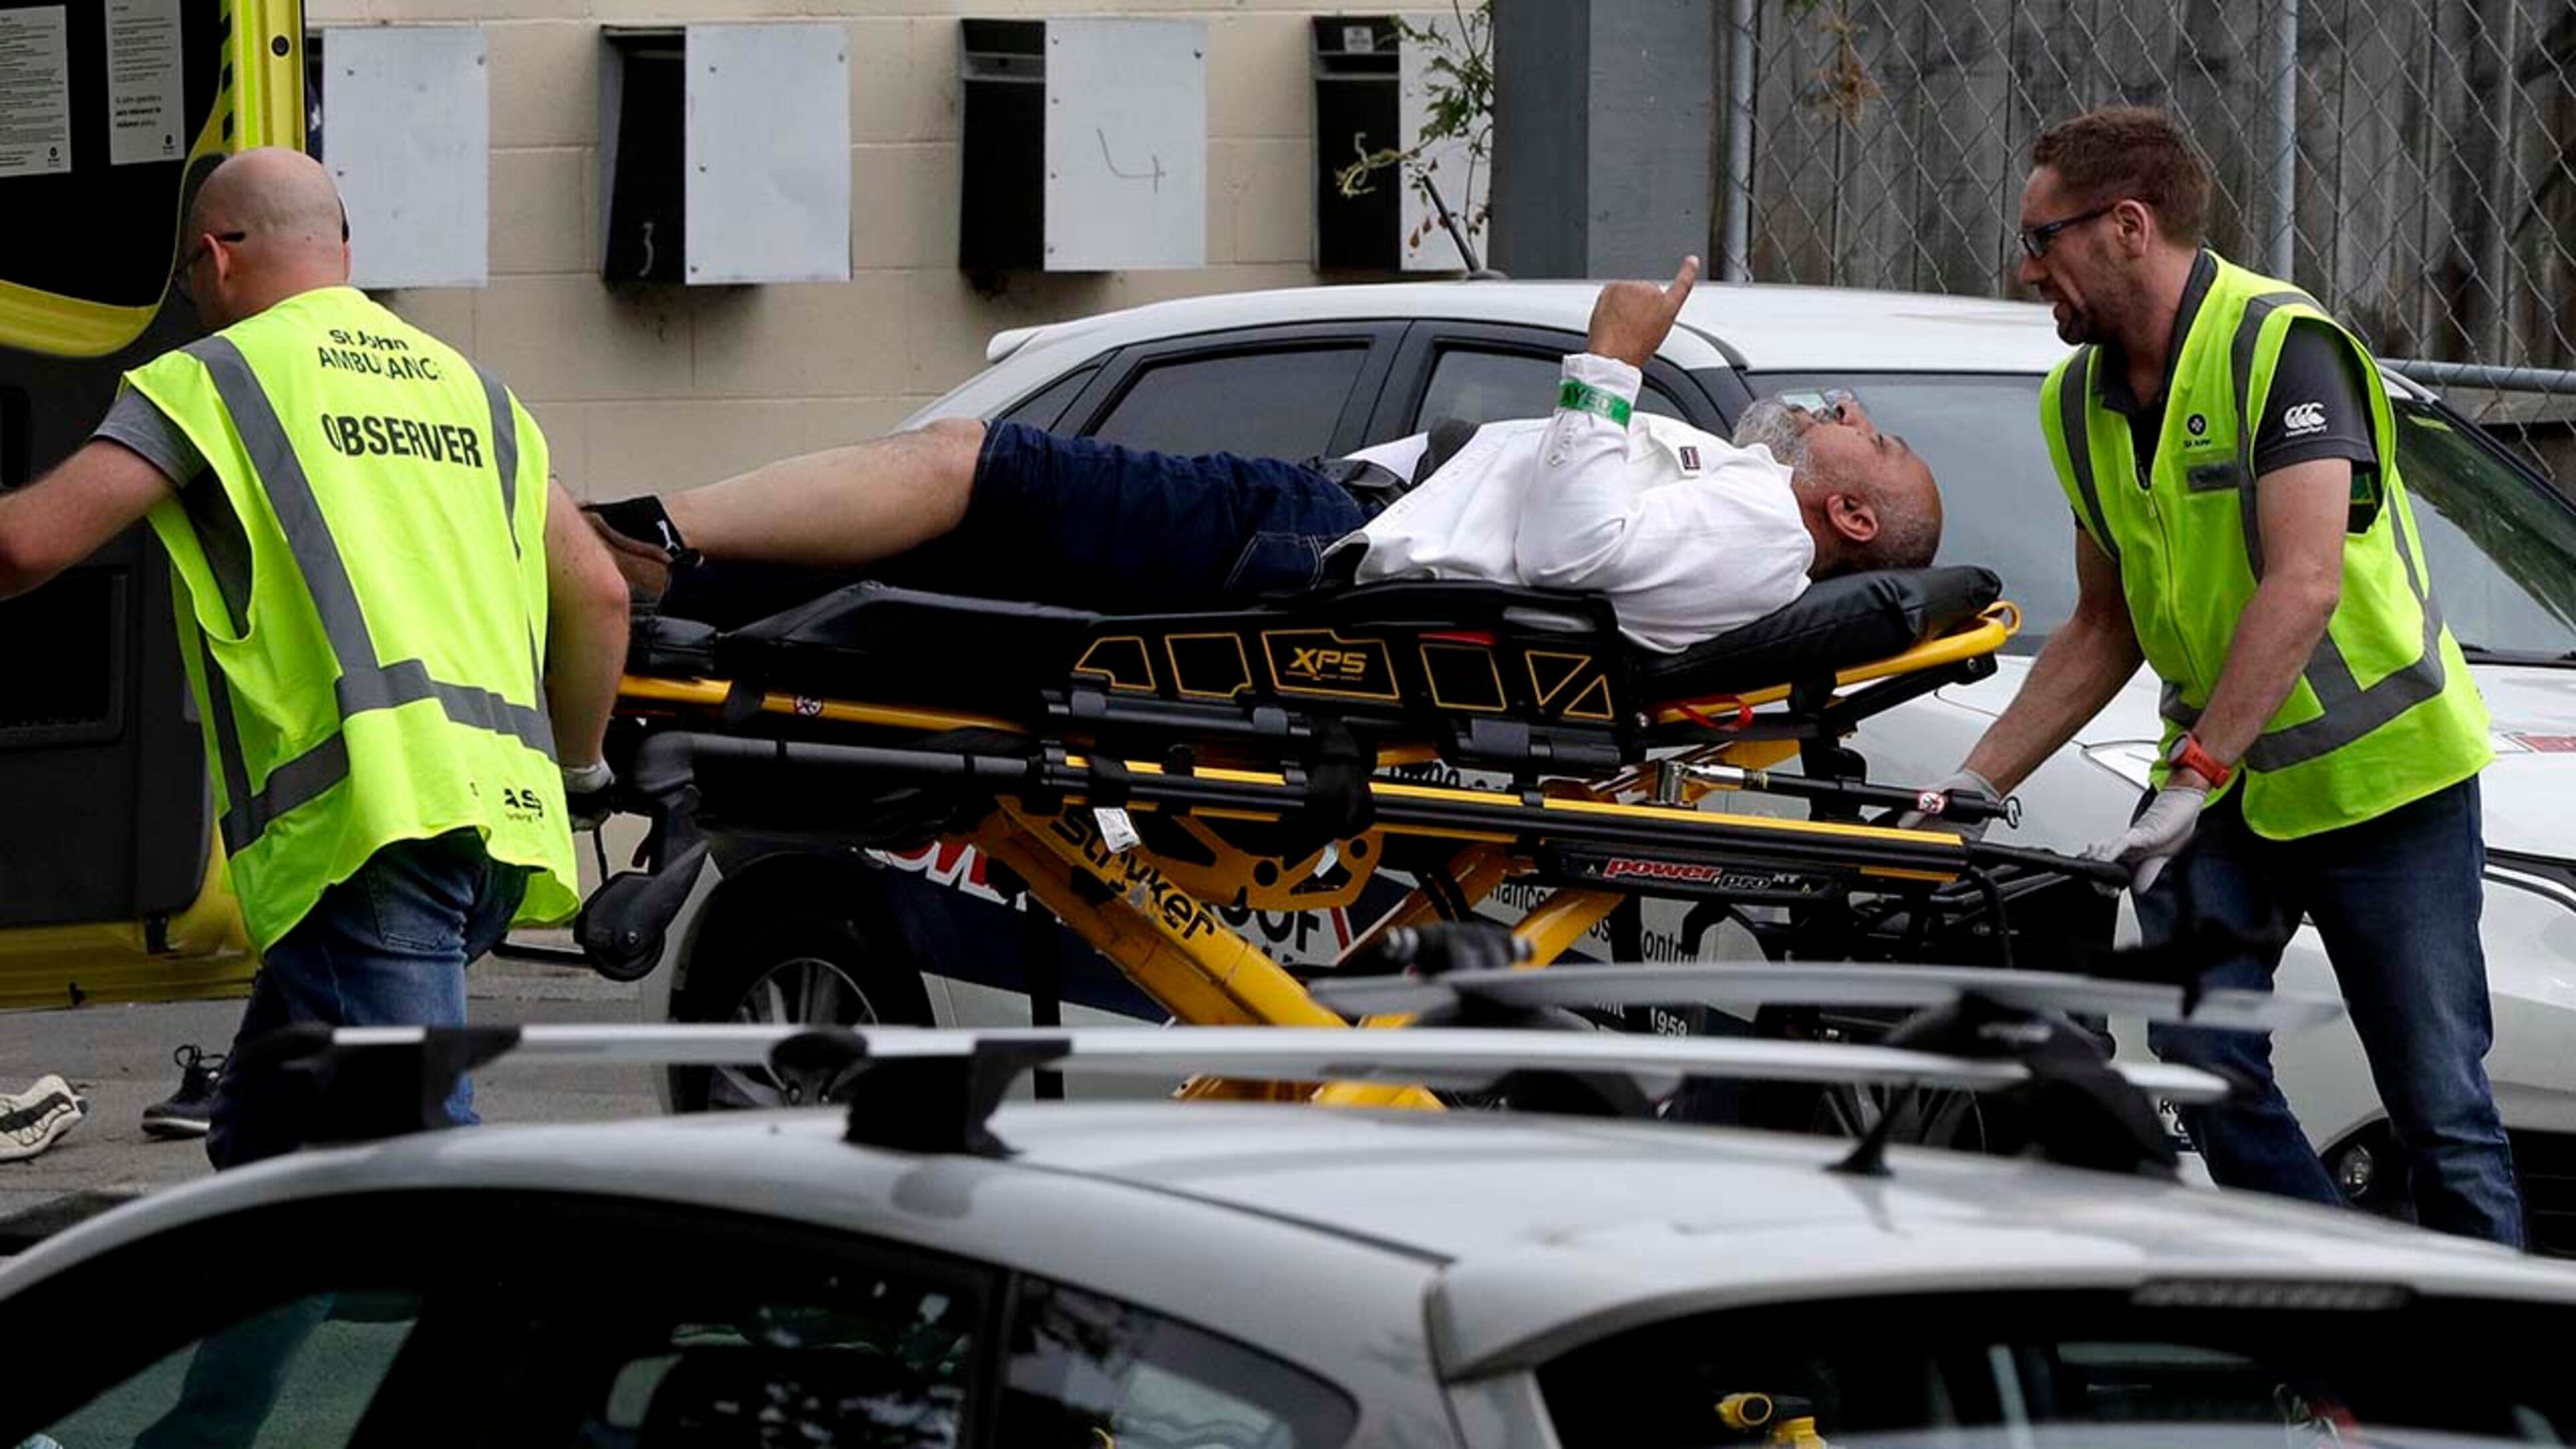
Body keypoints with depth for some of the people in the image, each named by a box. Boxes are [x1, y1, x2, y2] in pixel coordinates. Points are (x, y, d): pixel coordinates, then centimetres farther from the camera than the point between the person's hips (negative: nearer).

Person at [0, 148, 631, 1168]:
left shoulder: (215, 376, 5)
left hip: (369, 819, -7)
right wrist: (574, 770, 35)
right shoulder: (467, 386, 25)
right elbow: (597, 595, 22)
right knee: (263, 1132, 19)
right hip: (503, 812, 7)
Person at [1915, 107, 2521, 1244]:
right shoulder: (2081, 401, 6)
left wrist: (2190, 782, -34)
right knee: (2202, 1060, -9)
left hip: (2384, 767, -6)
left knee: (2437, 1102, -3)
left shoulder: (2282, 345, -19)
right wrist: (1978, 781, 5)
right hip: (2221, 778, 6)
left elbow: (2302, 587, -28)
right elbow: (2104, 631, 14)